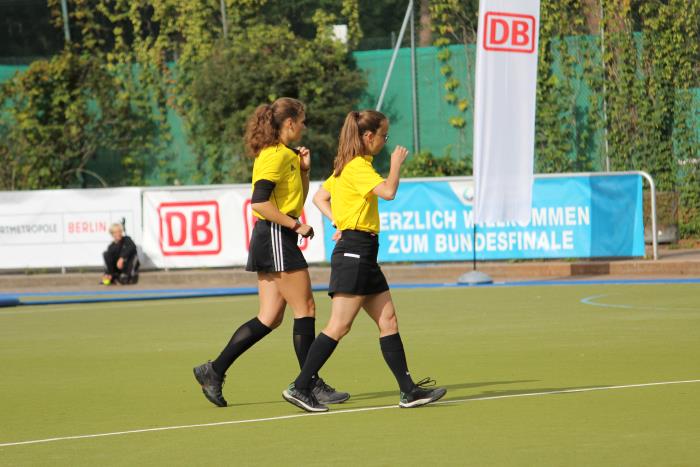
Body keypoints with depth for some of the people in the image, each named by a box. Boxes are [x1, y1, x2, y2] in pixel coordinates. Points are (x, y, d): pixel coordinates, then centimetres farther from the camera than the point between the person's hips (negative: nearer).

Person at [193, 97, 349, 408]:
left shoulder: (286, 155, 17)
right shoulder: (275, 156, -13)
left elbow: (297, 199, 26)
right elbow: (259, 203, -22)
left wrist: (304, 169, 12)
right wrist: (296, 225, -18)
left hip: (274, 241, 10)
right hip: (275, 238, -10)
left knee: (269, 318, 7)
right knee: (305, 309, -4)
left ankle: (214, 371, 6)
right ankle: (310, 385, 1)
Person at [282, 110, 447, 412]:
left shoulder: (347, 166, 17)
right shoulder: (357, 167, -13)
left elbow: (320, 198, 23)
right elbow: (388, 192, -26)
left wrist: (339, 223, 10)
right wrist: (396, 163, -8)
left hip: (364, 255, 11)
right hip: (354, 252, -11)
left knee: (388, 321, 7)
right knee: (339, 326, -10)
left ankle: (409, 390, 8)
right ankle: (300, 388, -7)